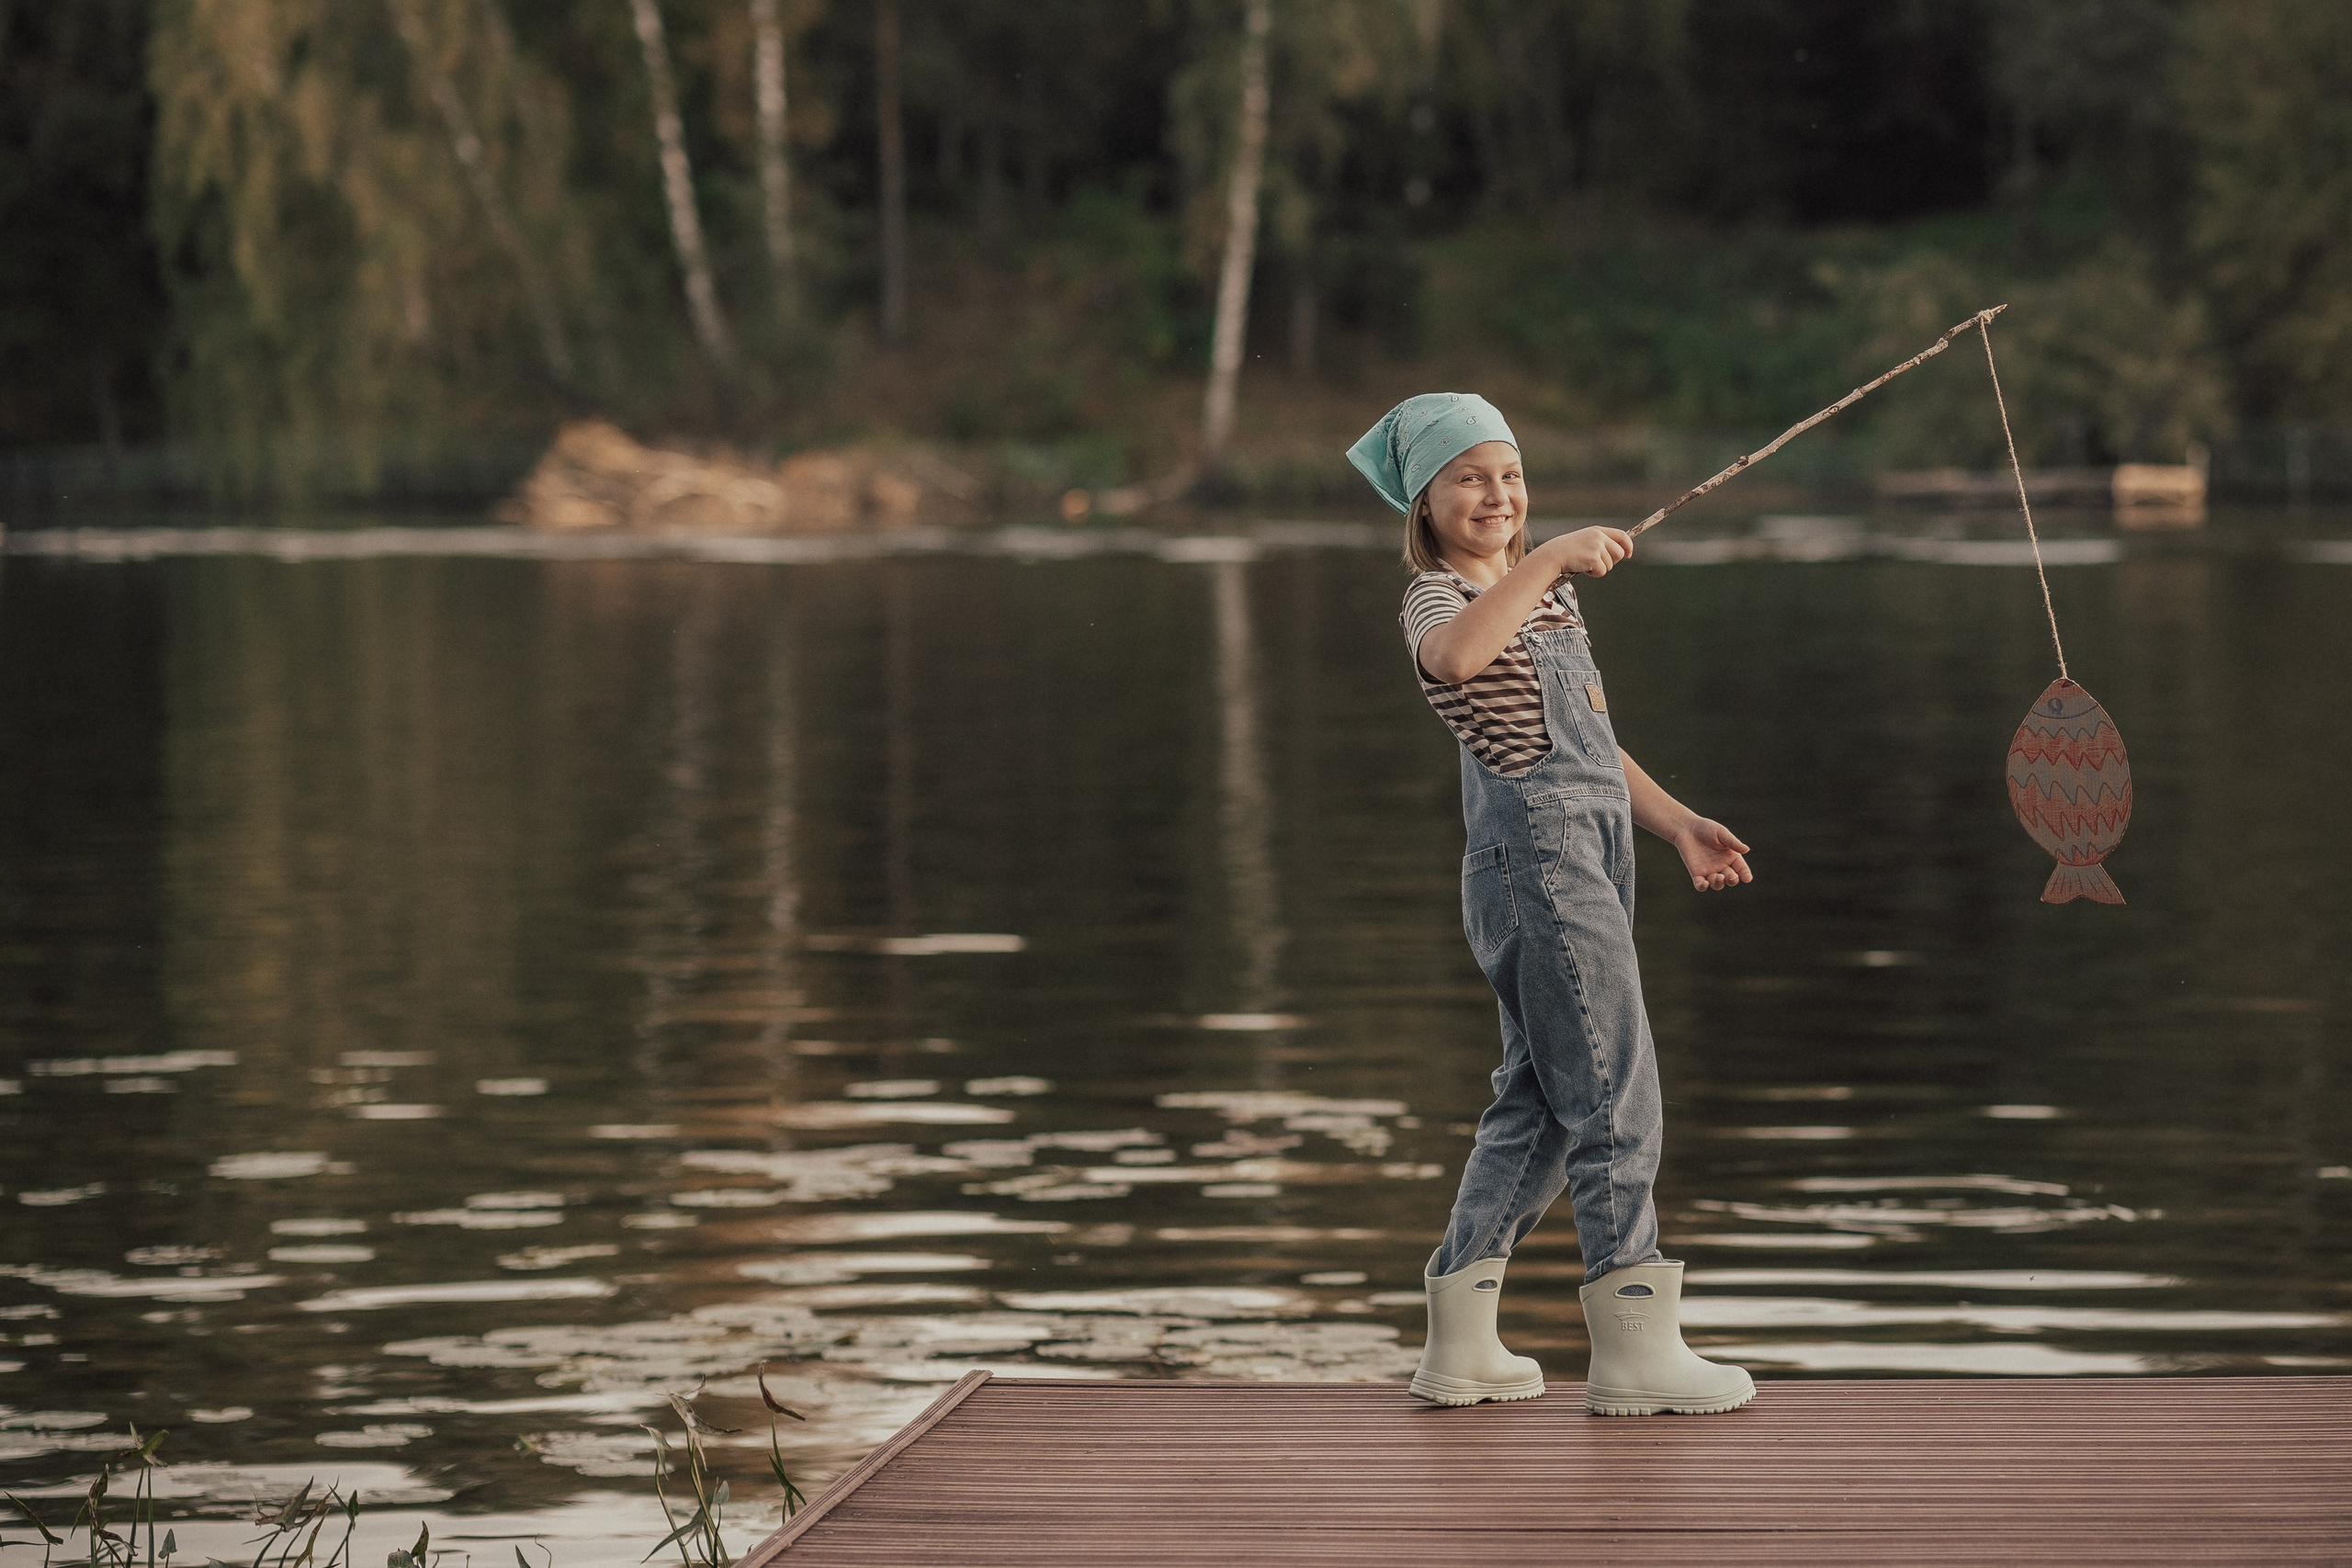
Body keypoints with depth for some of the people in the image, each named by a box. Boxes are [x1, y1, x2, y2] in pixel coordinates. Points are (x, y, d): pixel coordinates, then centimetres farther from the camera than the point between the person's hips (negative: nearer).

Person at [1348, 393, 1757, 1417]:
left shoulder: (1544, 600, 22)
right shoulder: (1437, 596, -7)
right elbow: (1455, 658, -33)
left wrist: (1679, 825, 16)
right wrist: (1545, 562, -35)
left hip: (1593, 850, 9)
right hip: (1535, 846, -9)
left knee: (1541, 1100, 11)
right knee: (1615, 1095, -10)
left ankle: (1460, 1344, 15)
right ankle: (1634, 1347, -7)